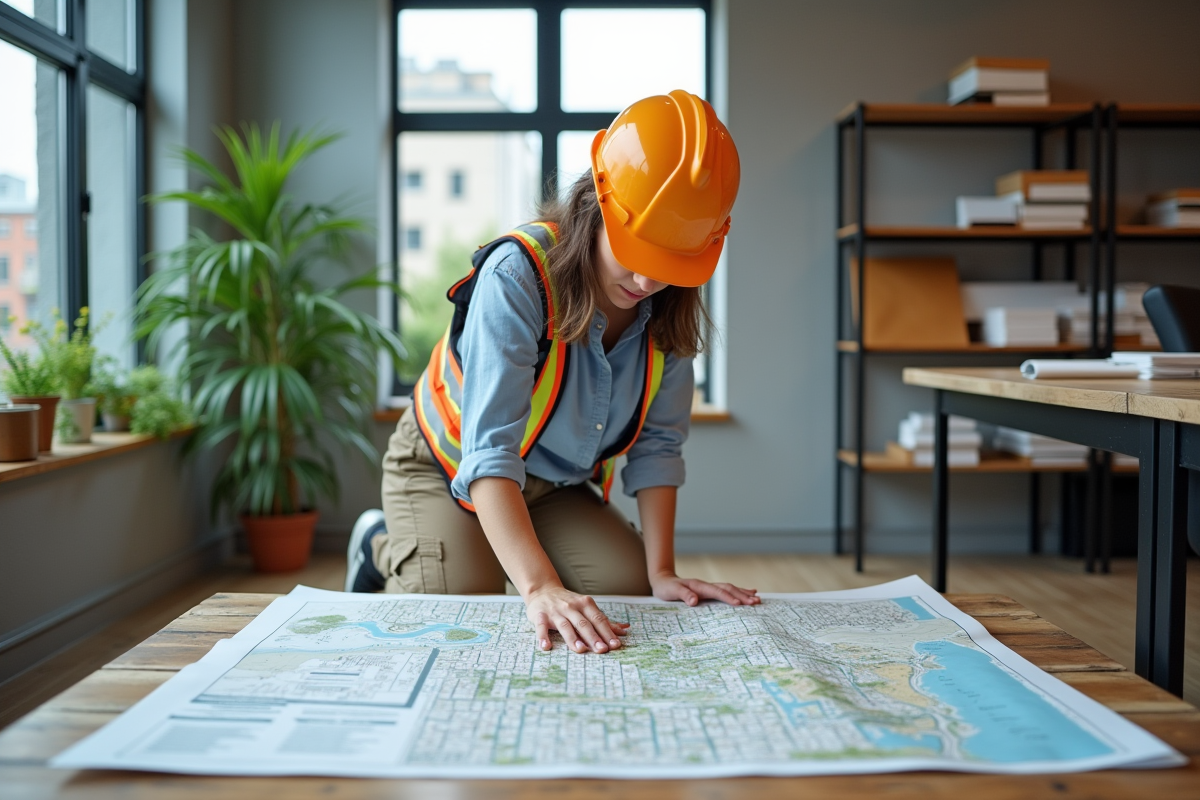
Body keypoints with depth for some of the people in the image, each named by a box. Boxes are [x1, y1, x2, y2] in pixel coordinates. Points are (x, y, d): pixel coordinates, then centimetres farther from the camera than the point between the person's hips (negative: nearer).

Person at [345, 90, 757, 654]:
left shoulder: (671, 304, -16)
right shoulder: (517, 276, -34)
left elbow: (656, 443, -11)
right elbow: (488, 453, -41)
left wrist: (661, 573, -17)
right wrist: (541, 588, -52)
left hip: (557, 483, 5)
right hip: (448, 468, -5)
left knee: (633, 591, -10)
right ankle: (384, 547, 13)